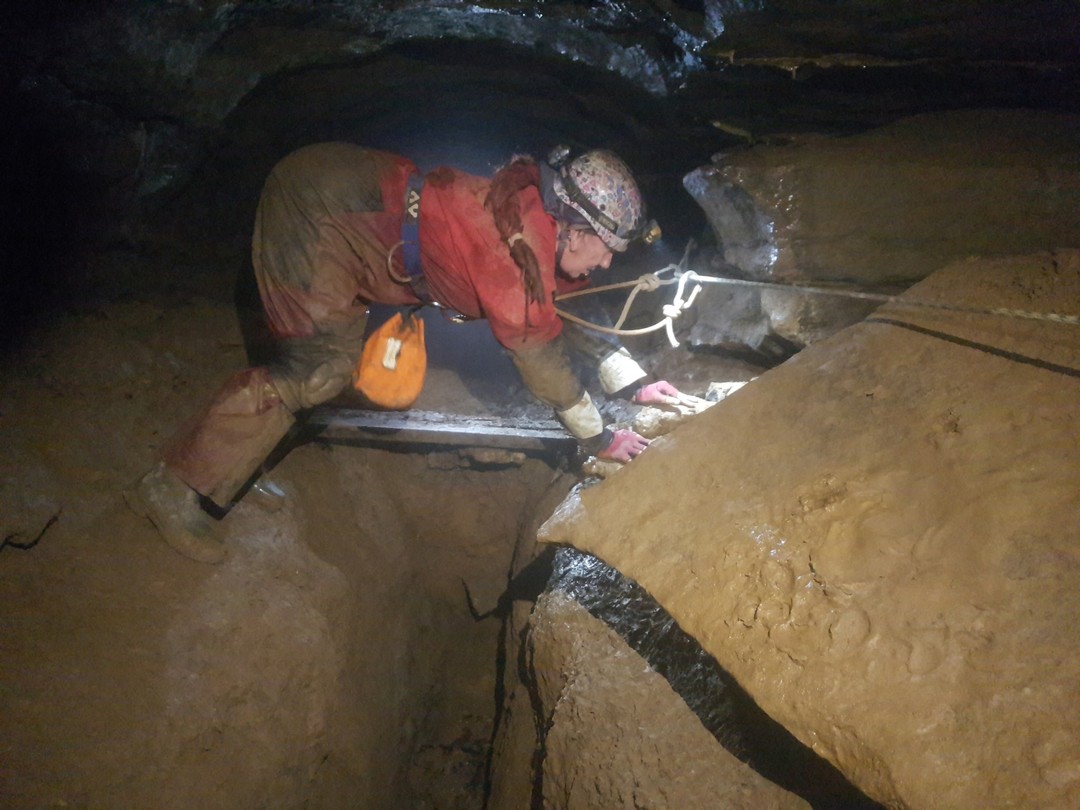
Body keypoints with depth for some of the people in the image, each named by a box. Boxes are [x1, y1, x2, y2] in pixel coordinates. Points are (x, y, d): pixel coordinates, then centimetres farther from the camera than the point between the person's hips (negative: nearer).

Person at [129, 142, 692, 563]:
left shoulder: (544, 231, 3)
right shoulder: (523, 239, -24)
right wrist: (597, 438, -9)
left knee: (330, 360, 14)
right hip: (317, 204, -10)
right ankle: (175, 487, -10)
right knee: (320, 367, -15)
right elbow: (534, 348, -21)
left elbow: (558, 315, 16)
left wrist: (631, 381, 13)